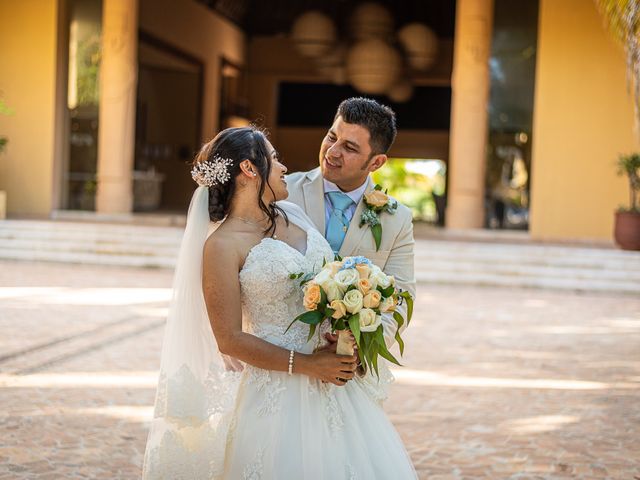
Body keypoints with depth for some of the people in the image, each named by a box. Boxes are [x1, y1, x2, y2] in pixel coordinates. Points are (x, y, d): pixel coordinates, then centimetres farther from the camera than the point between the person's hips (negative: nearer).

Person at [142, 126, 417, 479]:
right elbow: (230, 340, -14)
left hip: (335, 381, 7)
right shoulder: (222, 246, -12)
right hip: (279, 390, -6)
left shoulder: (293, 213, 9)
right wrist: (306, 364, -15)